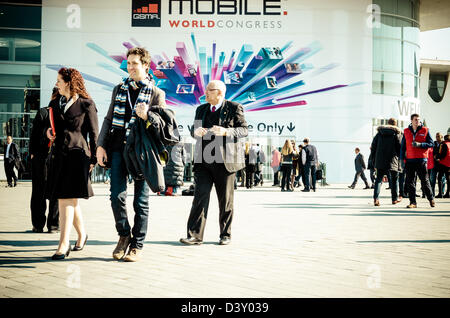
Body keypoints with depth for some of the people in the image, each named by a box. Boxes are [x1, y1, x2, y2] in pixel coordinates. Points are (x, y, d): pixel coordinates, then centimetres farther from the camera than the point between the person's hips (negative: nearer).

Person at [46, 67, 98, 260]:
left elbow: (94, 133, -1)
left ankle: (63, 245, -14)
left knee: (67, 199, -13)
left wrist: (93, 159, -4)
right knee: (70, 200, 11)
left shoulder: (86, 104, -2)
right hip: (60, 155, 6)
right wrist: (49, 131, 2)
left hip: (77, 154, -6)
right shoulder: (55, 103, 15)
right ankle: (82, 234, 31)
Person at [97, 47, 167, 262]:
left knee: (140, 201, 2)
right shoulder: (119, 89, 16)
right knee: (117, 195, -4)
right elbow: (109, 119, 16)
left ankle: (137, 245, 11)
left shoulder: (156, 94, 4)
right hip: (118, 148, 3)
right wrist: (101, 146, 7)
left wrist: (147, 116, -17)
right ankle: (124, 235, 18)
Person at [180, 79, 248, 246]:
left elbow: (244, 129, -3)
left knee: (225, 200, 4)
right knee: (200, 196, -6)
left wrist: (226, 131, -20)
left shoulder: (234, 108, 2)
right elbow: (193, 129, 23)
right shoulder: (201, 109, 17)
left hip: (224, 161, -3)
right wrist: (196, 131, -2)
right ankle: (195, 235, -7)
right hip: (203, 161, 3)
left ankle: (225, 235, 16)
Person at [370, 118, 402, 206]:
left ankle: (376, 198, -13)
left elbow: (373, 148, 8)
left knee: (379, 179, 4)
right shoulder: (397, 134, 0)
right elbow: (400, 148, -4)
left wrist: (374, 162, 12)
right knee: (394, 179, 15)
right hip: (392, 162, -2)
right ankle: (395, 198, 22)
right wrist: (399, 161, 7)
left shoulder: (379, 133, 9)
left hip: (380, 162, 2)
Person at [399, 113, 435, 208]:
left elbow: (431, 143, 0)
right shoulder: (406, 131, 9)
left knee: (425, 181, 2)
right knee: (410, 182, 0)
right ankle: (413, 202, 5)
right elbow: (403, 146, 12)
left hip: (421, 160, -2)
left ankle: (431, 199, 21)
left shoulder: (425, 130, 3)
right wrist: (402, 158, 5)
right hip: (410, 160, 2)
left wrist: (420, 144, -15)